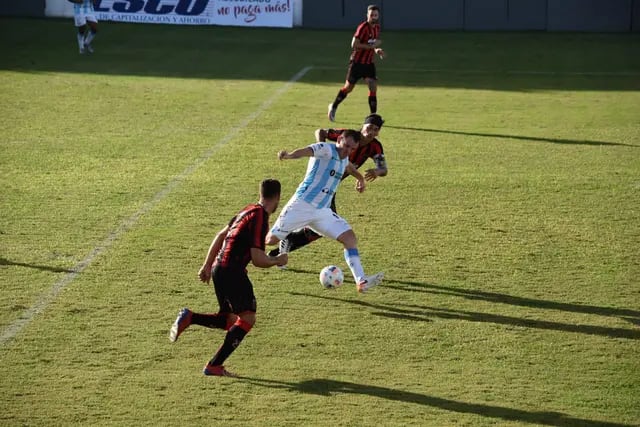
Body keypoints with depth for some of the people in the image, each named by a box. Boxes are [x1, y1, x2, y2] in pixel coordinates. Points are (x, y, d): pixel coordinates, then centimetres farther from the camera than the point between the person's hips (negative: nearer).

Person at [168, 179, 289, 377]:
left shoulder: (248, 211, 14)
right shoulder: (259, 218, -14)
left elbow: (220, 236, 22)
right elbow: (258, 260, -18)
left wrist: (207, 265, 26)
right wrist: (277, 261, 2)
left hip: (219, 269, 9)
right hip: (232, 271, -9)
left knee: (229, 320, 17)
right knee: (247, 318, -6)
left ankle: (189, 317, 1)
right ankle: (214, 366, -10)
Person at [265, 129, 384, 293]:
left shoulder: (344, 159, 13)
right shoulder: (326, 149, -12)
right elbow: (306, 151, -35)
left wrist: (361, 179, 53)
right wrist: (288, 155, -55)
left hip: (322, 211, 7)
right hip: (302, 205, -7)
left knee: (350, 238, -9)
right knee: (271, 240, -5)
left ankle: (361, 281, -13)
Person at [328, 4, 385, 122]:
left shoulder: (377, 27, 7)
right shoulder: (363, 27, -18)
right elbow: (354, 44, -26)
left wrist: (376, 50, 4)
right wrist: (372, 46, -26)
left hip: (369, 63, 6)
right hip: (357, 62, -6)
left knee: (373, 87, -7)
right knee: (348, 88, 7)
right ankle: (333, 107, 30)